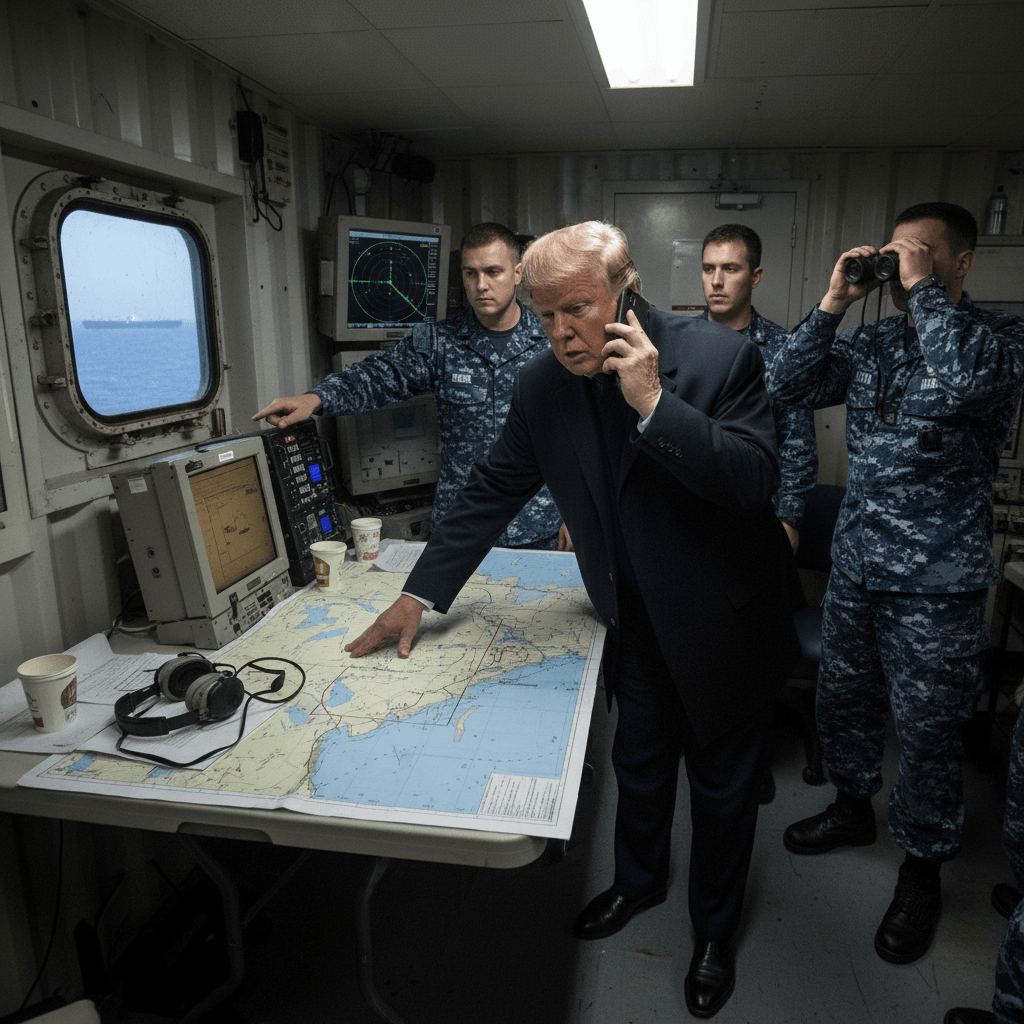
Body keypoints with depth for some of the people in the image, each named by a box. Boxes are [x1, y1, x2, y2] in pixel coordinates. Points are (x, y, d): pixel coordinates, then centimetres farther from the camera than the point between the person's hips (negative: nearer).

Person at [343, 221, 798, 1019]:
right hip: (637, 626, 4)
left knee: (722, 789, 16)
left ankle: (716, 929, 44)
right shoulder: (543, 386, -9)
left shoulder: (722, 358, -21)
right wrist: (418, 596, -3)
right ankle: (639, 881, 54)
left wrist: (653, 403, -36)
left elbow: (760, 480, -28)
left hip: (722, 628, -3)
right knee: (639, 766, 24)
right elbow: (492, 493, -3)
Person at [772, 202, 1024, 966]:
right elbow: (792, 385, -1)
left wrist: (923, 288, -19)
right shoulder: (873, 342, 8)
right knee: (844, 698, 20)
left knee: (927, 730, 7)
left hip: (937, 581, -5)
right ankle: (854, 808, 44)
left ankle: (923, 868, 29)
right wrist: (835, 302, -7)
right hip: (857, 561, 6)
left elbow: (958, 383, -30)